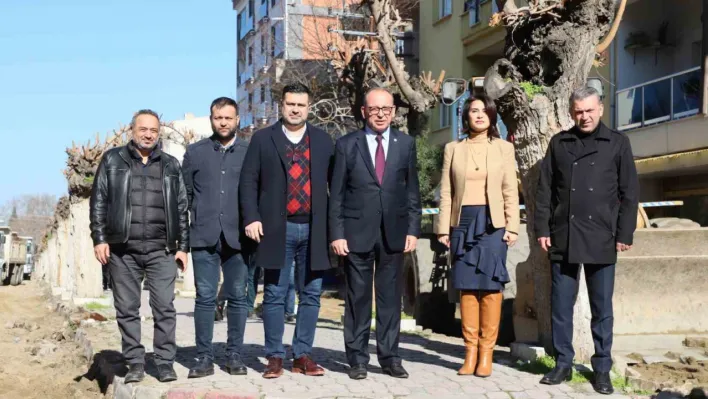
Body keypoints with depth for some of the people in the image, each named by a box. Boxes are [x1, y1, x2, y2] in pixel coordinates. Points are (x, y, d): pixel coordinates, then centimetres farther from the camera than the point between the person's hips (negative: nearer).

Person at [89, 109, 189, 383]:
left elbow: (182, 208, 11)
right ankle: (135, 363, 12)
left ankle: (165, 363, 3)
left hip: (162, 250, 0)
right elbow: (98, 201, 6)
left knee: (165, 307, -4)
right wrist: (99, 238, -4)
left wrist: (183, 246, 5)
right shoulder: (113, 160, 9)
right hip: (122, 249, 0)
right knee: (127, 309, 3)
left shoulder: (171, 165, 13)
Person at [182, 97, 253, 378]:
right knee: (205, 298, 0)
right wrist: (195, 217, 7)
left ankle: (234, 355, 13)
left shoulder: (250, 152, 6)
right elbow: (185, 193, 11)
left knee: (237, 298, 4)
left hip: (238, 236, 0)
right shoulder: (195, 152, 9)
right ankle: (204, 357, 6)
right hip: (204, 236, 0)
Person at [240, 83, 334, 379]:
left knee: (310, 296, 6)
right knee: (274, 296, 2)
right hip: (277, 229, -2)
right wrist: (252, 218, -9)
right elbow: (249, 181, 2)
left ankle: (303, 355, 15)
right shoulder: (262, 139, 5)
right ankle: (275, 357, 11)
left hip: (314, 229, 2)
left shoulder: (323, 140, 10)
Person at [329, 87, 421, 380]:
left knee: (390, 298, 6)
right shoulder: (347, 145, 2)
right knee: (358, 298, 4)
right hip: (357, 232, -2)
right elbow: (336, 194, 1)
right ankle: (357, 359, 13)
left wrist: (413, 230, 2)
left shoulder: (406, 144, 8)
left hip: (394, 232, 2)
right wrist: (336, 233, -5)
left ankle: (389, 357, 15)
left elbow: (412, 191, 9)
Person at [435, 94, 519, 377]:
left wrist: (512, 227, -3)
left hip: (492, 223, -1)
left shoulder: (504, 148, 8)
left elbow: (510, 192, 5)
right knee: (466, 286, 2)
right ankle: (470, 351, 7)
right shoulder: (453, 149, 9)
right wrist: (443, 228, 0)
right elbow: (446, 192, 6)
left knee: (491, 286, -3)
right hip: (463, 222, 1)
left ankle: (486, 353, 3)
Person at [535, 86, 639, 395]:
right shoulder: (559, 143, 9)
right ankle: (563, 364, 16)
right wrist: (542, 228, 0)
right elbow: (545, 189, 7)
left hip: (601, 239, -1)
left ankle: (602, 369, 14)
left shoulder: (617, 143, 5)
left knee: (602, 309, 5)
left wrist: (624, 234, -3)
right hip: (563, 238, 2)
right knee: (561, 306, 5)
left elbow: (629, 192, 2)